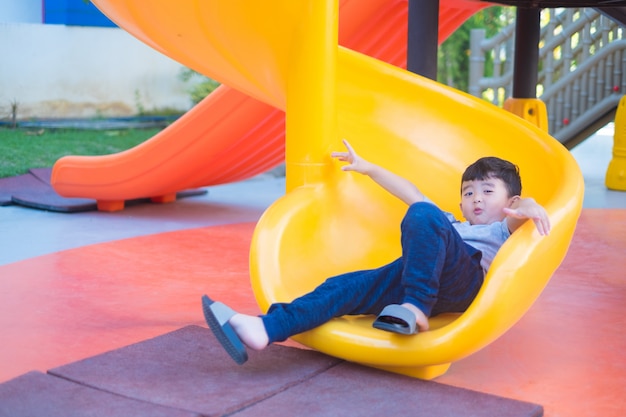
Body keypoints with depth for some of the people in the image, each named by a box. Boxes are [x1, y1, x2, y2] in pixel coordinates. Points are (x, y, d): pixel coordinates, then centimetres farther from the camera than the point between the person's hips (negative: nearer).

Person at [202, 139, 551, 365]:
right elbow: (410, 192, 43)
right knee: (348, 286, -17)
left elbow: (519, 214, 2)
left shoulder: (503, 230, 26)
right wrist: (367, 168, 45)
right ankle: (265, 329, -35)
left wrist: (529, 206, -23)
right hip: (413, 279, 6)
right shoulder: (450, 225, 45)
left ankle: (416, 308, -35)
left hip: (463, 278, -6)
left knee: (423, 216, -30)